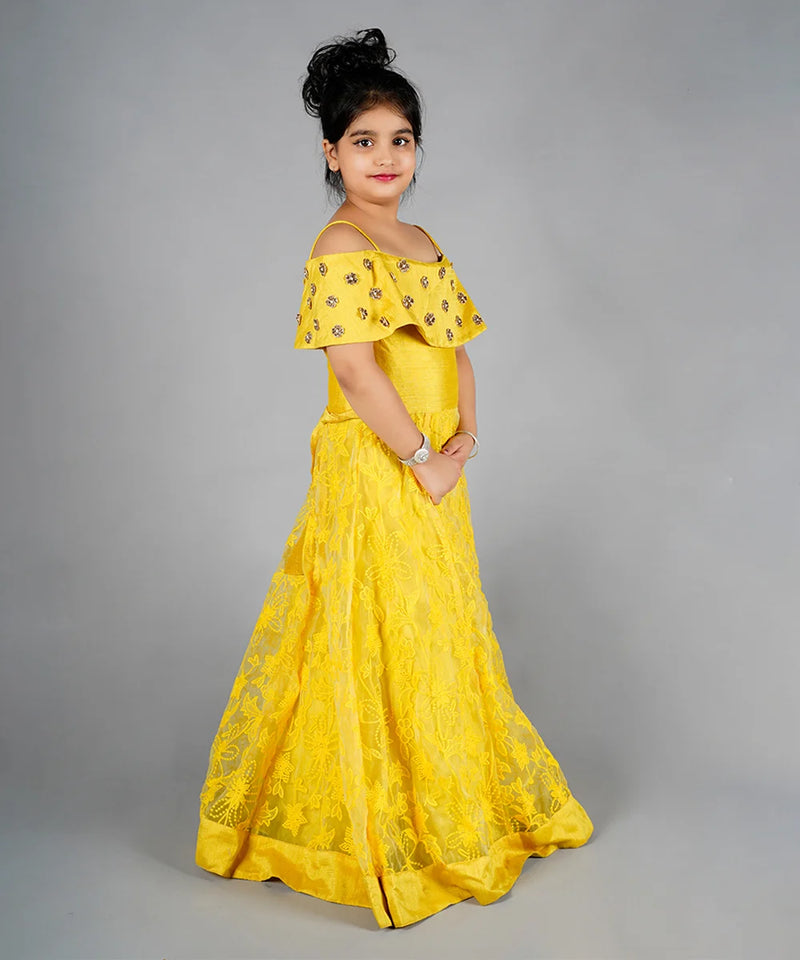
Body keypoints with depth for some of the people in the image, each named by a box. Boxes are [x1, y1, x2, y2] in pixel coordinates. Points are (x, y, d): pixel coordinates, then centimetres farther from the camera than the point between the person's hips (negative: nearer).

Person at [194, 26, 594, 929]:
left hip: (434, 475, 9)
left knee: (443, 636, 18)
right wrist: (421, 456, -19)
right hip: (371, 474, -8)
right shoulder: (340, 248, -13)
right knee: (373, 643, 0)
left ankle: (453, 806, 37)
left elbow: (456, 350, 15)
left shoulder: (423, 245, 14)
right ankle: (374, 831, 18)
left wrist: (466, 434, -1)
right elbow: (352, 365, -23)